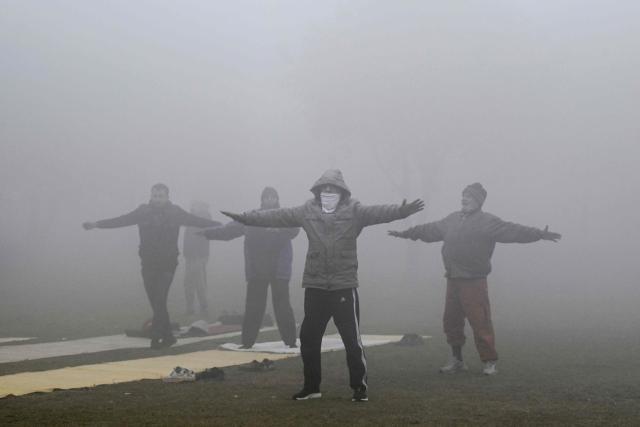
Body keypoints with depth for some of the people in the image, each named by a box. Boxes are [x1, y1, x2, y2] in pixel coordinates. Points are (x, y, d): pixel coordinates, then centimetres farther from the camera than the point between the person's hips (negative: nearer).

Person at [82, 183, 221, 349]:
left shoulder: (175, 212, -1)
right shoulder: (143, 211, 2)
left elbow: (197, 221, -4)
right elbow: (121, 220, -1)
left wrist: (221, 226, -12)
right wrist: (97, 224, -10)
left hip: (167, 265, -2)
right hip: (148, 264, 2)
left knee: (159, 301, -12)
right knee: (156, 303, 5)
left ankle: (156, 337, -7)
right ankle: (168, 336, 16)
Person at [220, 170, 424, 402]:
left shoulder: (354, 211, -6)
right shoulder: (307, 211, 3)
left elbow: (378, 212, -21)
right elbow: (278, 216, 4)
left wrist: (401, 210, -39)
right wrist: (245, 217, 0)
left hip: (344, 287, -3)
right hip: (315, 287, 3)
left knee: (352, 340, 0)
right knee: (308, 339, 10)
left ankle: (359, 387, 15)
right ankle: (311, 387, 25)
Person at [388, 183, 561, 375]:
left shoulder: (488, 222, -5)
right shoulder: (452, 219, 15)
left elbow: (512, 231, -15)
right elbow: (429, 229, 28)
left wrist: (539, 234, -27)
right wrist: (406, 233, 37)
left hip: (474, 282, -7)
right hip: (453, 280, 7)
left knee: (480, 323, -9)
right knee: (451, 321, 12)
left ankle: (490, 362, 1)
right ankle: (456, 360, 24)